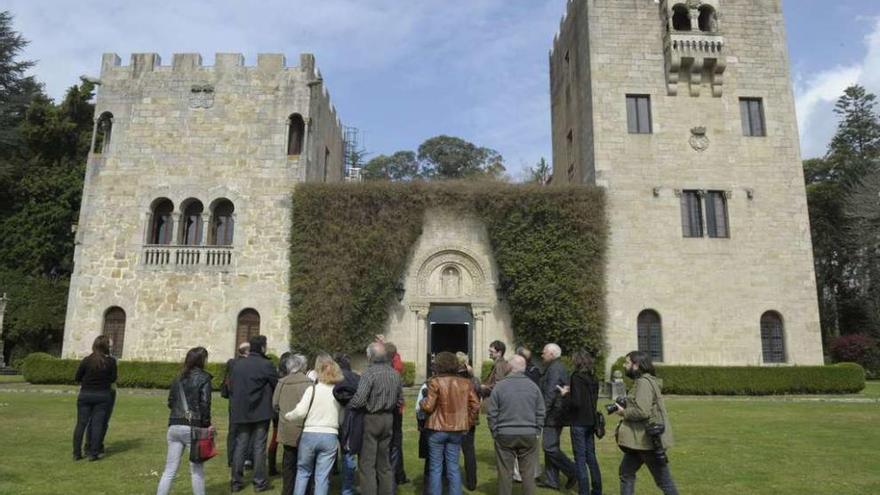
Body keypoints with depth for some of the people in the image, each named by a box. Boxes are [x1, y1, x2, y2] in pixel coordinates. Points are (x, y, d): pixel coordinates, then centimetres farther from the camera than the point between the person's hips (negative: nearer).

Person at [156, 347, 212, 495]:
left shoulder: (178, 378, 11)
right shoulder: (203, 378, -6)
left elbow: (170, 402, 14)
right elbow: (204, 404, -11)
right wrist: (206, 424, -5)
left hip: (174, 426, 5)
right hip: (193, 427, -5)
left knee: (169, 470, 10)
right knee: (197, 471, 6)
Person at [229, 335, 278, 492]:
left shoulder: (237, 365, 5)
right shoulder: (266, 365, -11)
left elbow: (231, 388, 10)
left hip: (241, 413, 4)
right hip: (261, 413, -4)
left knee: (240, 447, 11)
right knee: (259, 447, 4)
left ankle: (236, 481, 15)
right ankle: (259, 482, 10)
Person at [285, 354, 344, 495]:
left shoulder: (313, 388, -7)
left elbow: (300, 412, -11)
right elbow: (342, 417, 6)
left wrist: (287, 416, 5)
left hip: (310, 435, -2)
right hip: (330, 436, 2)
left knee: (303, 471, 18)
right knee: (322, 476, 7)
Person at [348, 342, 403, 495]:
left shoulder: (370, 372, -16)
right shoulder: (395, 374, 5)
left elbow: (359, 399, -23)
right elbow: (400, 399, 11)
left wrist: (348, 406, -6)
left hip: (371, 419, -7)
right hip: (389, 419, 7)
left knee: (367, 464, 0)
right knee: (384, 463, 16)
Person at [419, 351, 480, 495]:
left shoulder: (435, 382, -12)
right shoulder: (465, 383, 2)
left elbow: (428, 407, -14)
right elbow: (475, 406, 2)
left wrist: (423, 402, 7)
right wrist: (468, 423, 11)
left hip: (437, 429, -4)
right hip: (457, 430, 4)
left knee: (436, 467, 7)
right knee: (453, 467, 13)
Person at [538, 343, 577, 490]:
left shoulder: (554, 369, -15)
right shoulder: (560, 367, 17)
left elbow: (550, 393, -22)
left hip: (553, 415, -11)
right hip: (558, 414, 11)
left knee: (550, 447, -8)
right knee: (551, 446, 13)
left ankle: (573, 471, -3)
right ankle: (551, 479, 18)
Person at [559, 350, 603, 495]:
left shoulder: (576, 377, -16)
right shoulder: (593, 379, 6)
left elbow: (575, 402, -22)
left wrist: (565, 395, -4)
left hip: (578, 422, -7)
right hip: (590, 421, 7)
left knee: (580, 458, 0)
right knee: (591, 456, 17)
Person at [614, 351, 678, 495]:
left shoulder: (644, 382, -19)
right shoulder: (640, 381, 13)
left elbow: (642, 411, -27)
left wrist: (624, 412, -12)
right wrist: (626, 408, 6)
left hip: (648, 439, -10)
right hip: (639, 439, 10)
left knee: (663, 479, 1)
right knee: (626, 471, 16)